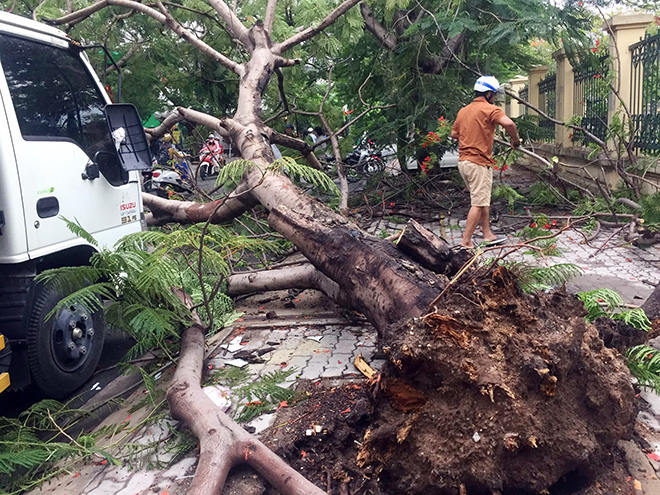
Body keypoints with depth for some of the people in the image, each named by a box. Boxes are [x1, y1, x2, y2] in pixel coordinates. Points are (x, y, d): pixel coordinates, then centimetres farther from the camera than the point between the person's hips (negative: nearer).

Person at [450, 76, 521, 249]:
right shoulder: (489, 109, -10)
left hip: (463, 161, 8)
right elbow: (508, 123, -26)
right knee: (479, 204, -3)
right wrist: (515, 139, -9)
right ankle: (466, 241, -2)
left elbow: (454, 134, 22)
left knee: (482, 201, 17)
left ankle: (488, 234, 23)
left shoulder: (463, 111, 13)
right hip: (479, 163, -8)